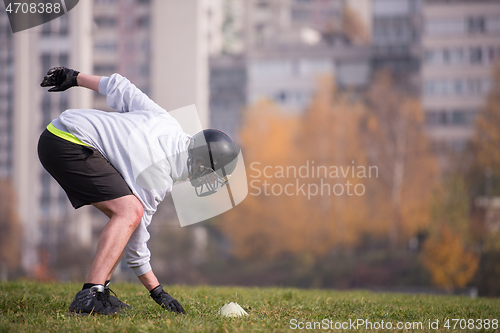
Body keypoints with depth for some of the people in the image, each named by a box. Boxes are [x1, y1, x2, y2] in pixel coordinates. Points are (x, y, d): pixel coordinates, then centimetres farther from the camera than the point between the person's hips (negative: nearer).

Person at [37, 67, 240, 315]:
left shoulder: (166, 121, 6)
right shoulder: (157, 178, -13)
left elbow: (120, 88, 14)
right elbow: (135, 247, -8)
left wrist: (75, 77, 25)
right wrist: (157, 291, -1)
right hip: (70, 144, -10)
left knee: (124, 215, 11)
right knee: (130, 212, -19)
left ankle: (98, 290, 10)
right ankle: (89, 297, -24)